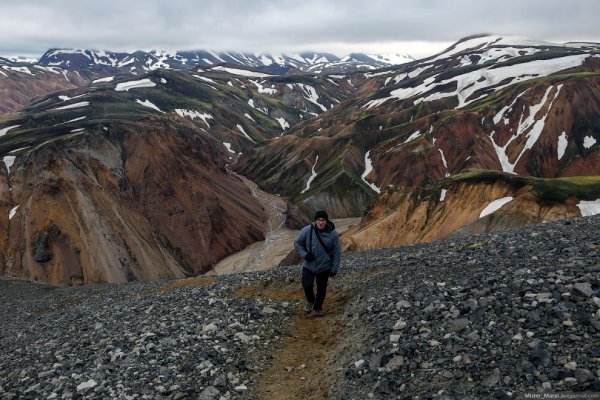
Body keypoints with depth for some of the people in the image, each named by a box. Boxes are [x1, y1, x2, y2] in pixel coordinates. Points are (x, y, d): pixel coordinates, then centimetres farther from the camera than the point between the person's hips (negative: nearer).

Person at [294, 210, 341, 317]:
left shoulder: (333, 234, -13)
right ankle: (310, 301, 23)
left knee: (322, 288, 13)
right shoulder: (307, 230, -14)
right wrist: (304, 254, -16)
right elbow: (297, 243, -1)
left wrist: (334, 269, -5)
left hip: (324, 267, 1)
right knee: (307, 285, -10)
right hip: (309, 265, 0)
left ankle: (318, 307, 39)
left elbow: (337, 252, -5)